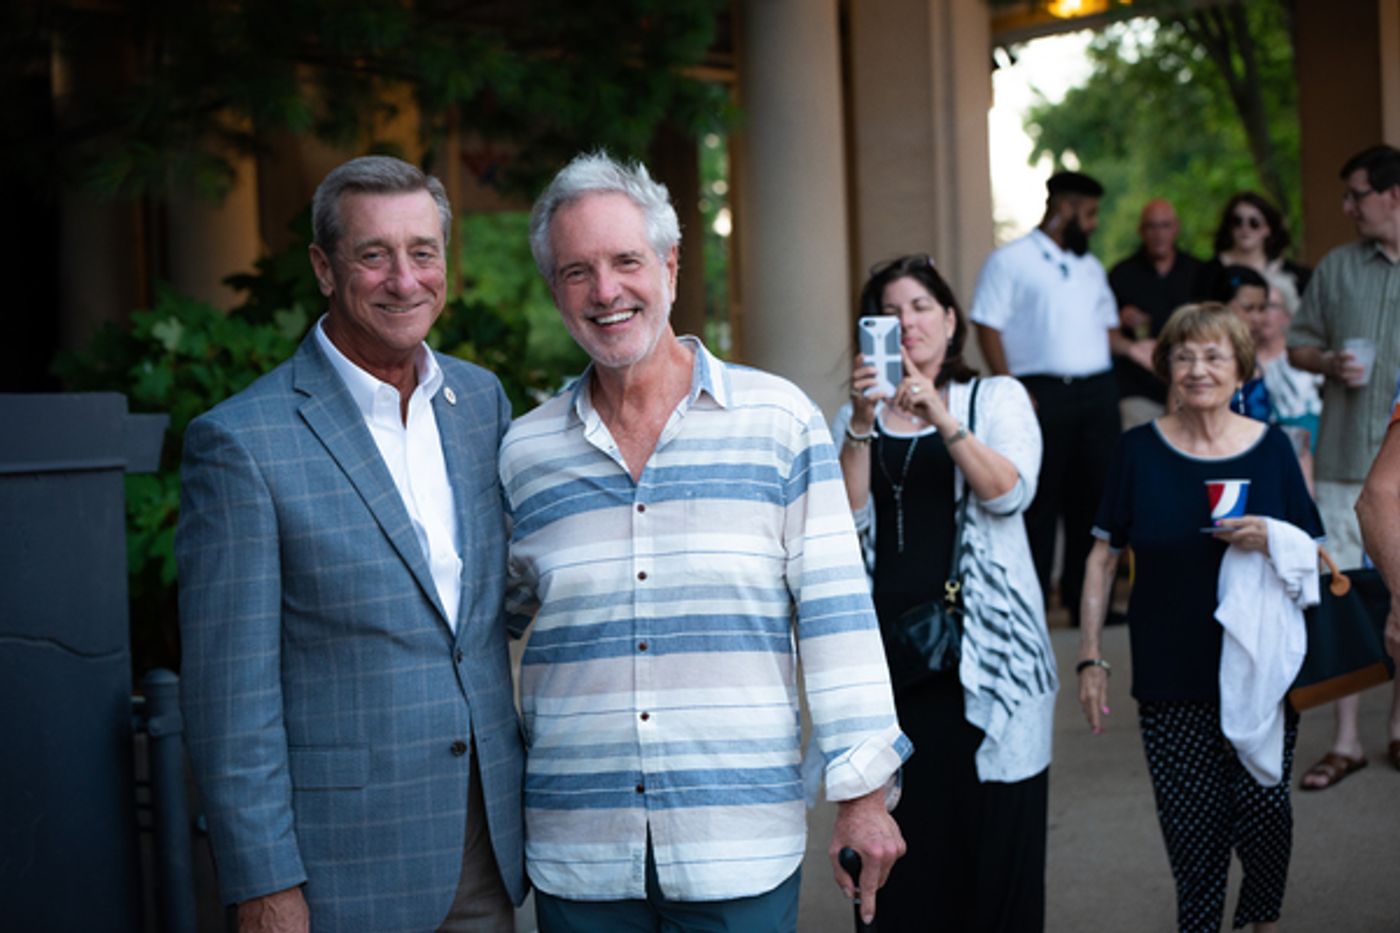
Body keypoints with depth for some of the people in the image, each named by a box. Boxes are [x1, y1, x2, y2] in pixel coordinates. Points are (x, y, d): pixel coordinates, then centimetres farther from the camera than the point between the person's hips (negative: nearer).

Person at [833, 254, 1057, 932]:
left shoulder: (997, 398, 8)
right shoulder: (857, 416, 14)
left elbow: (1010, 492, -10)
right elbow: (845, 518, -1)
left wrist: (942, 417, -20)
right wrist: (863, 423, -12)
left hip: (982, 642, -1)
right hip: (889, 639, 2)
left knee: (993, 820, 0)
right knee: (903, 824, 1)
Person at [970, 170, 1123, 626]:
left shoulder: (1091, 268, 21)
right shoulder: (1010, 261, 0)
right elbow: (988, 327, -6)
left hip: (1097, 390, 6)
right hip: (1043, 392, -6)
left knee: (1093, 495, 7)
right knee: (1039, 500, -3)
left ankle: (1087, 601, 17)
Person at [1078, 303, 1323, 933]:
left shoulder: (1271, 448, 1)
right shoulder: (1140, 450, 0)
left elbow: (1314, 559, 4)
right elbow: (1103, 556, 2)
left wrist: (1274, 541, -18)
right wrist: (1089, 658, -1)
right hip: (1170, 677, 0)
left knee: (1263, 809, -4)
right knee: (1192, 827, 2)